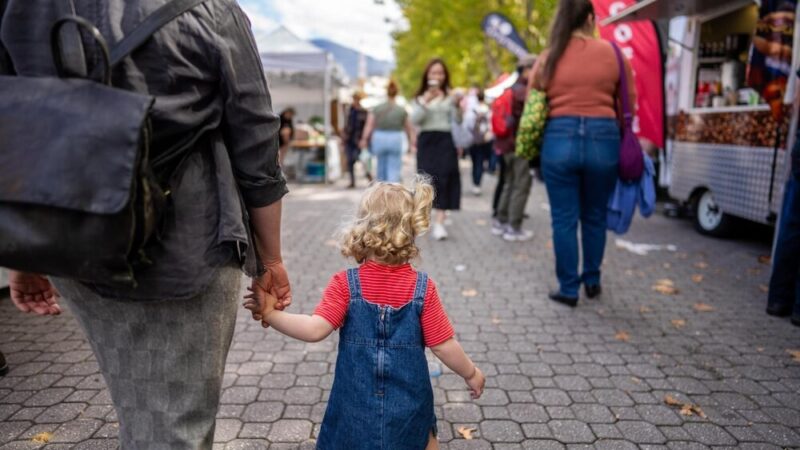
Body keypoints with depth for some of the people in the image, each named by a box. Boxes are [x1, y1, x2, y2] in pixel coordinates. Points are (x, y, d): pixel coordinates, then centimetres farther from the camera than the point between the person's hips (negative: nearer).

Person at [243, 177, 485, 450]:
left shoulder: (344, 285, -15)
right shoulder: (423, 289, -12)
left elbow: (315, 330, -22)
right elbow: (443, 346, -8)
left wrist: (270, 314, -14)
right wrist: (471, 373, 7)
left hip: (356, 404, -1)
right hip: (408, 403, 2)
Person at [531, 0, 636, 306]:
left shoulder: (548, 58, 6)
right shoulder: (612, 53, 4)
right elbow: (630, 103, 8)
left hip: (559, 139, 0)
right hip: (603, 139, 1)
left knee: (564, 219, 6)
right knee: (594, 216, 16)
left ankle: (568, 289, 12)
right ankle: (592, 281, 29)